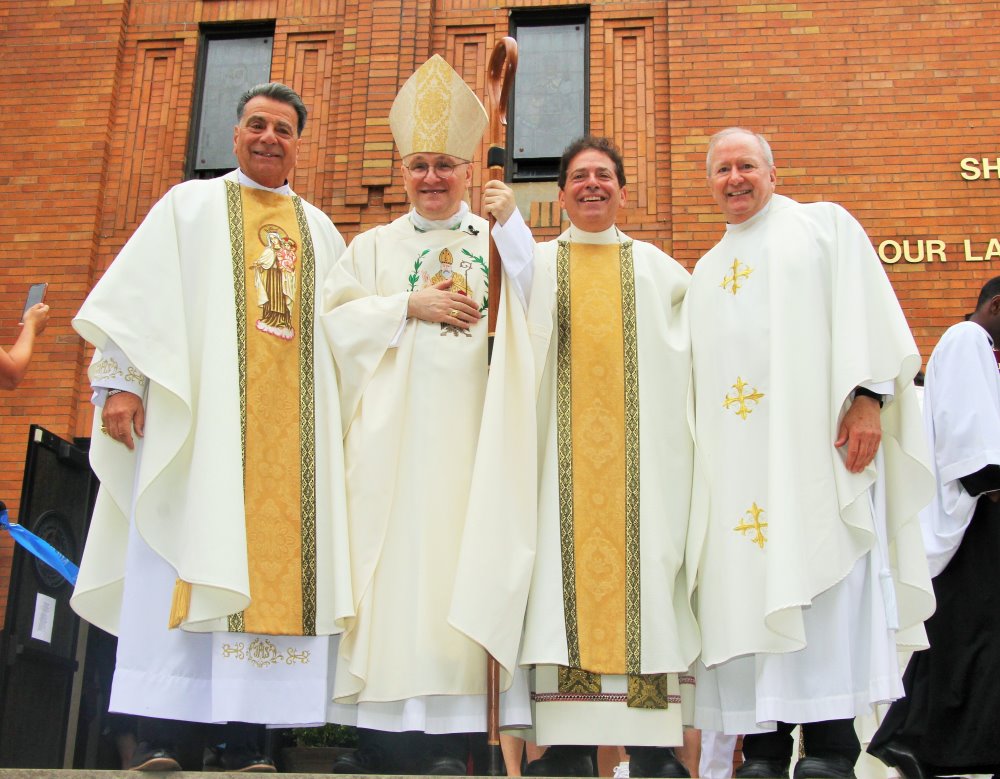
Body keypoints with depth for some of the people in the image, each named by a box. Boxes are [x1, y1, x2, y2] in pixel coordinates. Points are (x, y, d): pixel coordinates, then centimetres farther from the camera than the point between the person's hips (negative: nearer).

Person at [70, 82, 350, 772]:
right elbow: (138, 294, 5)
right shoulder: (190, 205, 15)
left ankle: (245, 737, -3)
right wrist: (120, 379, -8)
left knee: (273, 564, -5)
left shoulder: (320, 230, 23)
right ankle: (158, 733, -8)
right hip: (200, 411, -2)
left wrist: (341, 414, 8)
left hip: (292, 426, 3)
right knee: (185, 555, -9)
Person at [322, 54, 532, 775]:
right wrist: (411, 307, -5)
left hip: (470, 423, 0)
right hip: (394, 426, 1)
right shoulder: (374, 246, 18)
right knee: (392, 549, -5)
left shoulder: (498, 239, 16)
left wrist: (512, 224, -7)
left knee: (460, 551, -6)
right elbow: (336, 317, 6)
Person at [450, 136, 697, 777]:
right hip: (565, 452, -1)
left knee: (645, 572, -5)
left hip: (641, 451, 1)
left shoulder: (655, 266, 17)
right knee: (567, 574, -7)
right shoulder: (538, 263, 14)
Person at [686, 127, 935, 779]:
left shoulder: (825, 225, 12)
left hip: (813, 441, -5)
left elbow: (866, 309, -1)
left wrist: (866, 398, -14)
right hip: (735, 451, 5)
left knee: (824, 584, -10)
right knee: (745, 588, -2)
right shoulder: (707, 270, 26)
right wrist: (700, 446, 12)